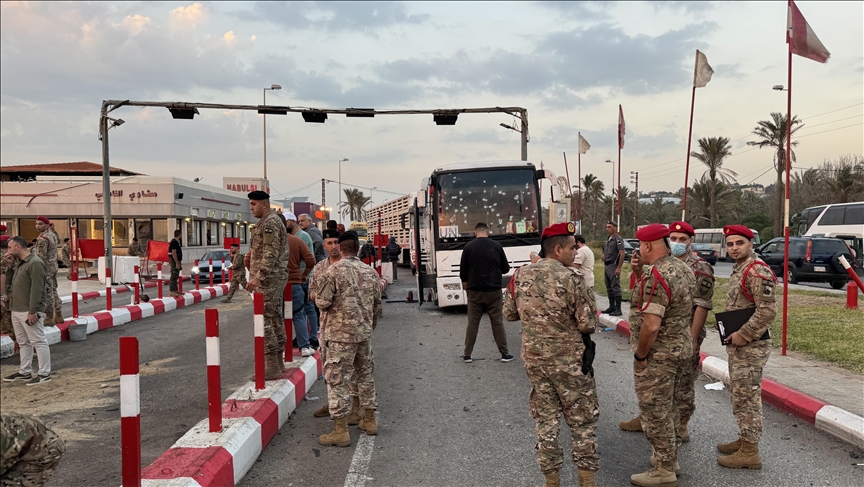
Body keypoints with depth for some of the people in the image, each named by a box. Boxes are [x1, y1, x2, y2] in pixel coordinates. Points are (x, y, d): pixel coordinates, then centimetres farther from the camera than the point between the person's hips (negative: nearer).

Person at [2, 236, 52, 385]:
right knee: (23, 343, 16)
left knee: (38, 342, -4)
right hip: (17, 311, 10)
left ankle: (44, 374, 0)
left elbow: (37, 290, -20)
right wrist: (12, 306, 16)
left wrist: (32, 311, -23)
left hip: (29, 312, -10)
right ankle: (24, 372, 24)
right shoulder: (21, 264, 17)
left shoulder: (35, 263, -15)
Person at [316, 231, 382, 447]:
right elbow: (377, 305, 13)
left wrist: (318, 297, 9)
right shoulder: (370, 271, 6)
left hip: (341, 334, -6)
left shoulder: (336, 270, -12)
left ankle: (341, 430, 0)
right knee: (365, 375, 18)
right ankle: (369, 420, 27)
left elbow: (322, 302, -14)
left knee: (337, 380, -1)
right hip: (364, 333, 6)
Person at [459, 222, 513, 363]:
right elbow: (505, 269, 5)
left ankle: (467, 354, 9)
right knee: (497, 322, 7)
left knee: (473, 322, 6)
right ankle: (504, 353, 10)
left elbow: (463, 270, 1)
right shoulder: (496, 246, -2)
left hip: (475, 291, 0)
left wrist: (465, 284, 15)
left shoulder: (469, 246, -4)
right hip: (494, 290, 0)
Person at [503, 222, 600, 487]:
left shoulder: (520, 276, -2)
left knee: (546, 420, 14)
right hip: (570, 361, -4)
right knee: (582, 421, 11)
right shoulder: (572, 279, -18)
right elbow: (588, 324, -15)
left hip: (534, 359, 5)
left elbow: (509, 314, 8)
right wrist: (588, 297, 2)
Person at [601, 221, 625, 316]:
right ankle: (611, 307, 21)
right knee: (609, 288, 13)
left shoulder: (618, 239, -10)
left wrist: (618, 268, -21)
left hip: (613, 266, -9)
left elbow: (622, 254, -16)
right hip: (607, 266, 9)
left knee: (616, 288, -9)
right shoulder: (608, 240, 17)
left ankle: (618, 309, -7)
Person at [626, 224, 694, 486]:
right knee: (668, 408, 21)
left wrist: (640, 355, -16)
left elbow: (650, 324, -28)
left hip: (657, 355, -10)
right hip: (680, 348, 10)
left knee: (655, 412, 2)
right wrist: (641, 273, 6)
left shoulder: (657, 275, -24)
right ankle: (670, 458, 33)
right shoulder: (683, 268, 7)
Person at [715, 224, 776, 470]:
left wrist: (743, 336, -21)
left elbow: (768, 310, -25)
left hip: (750, 346, -10)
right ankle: (744, 440, 30)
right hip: (737, 345, 10)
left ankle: (750, 452, 4)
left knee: (746, 397, -4)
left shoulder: (757, 271, -18)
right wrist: (729, 332, 11)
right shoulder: (738, 270, 13)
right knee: (741, 395, 18)